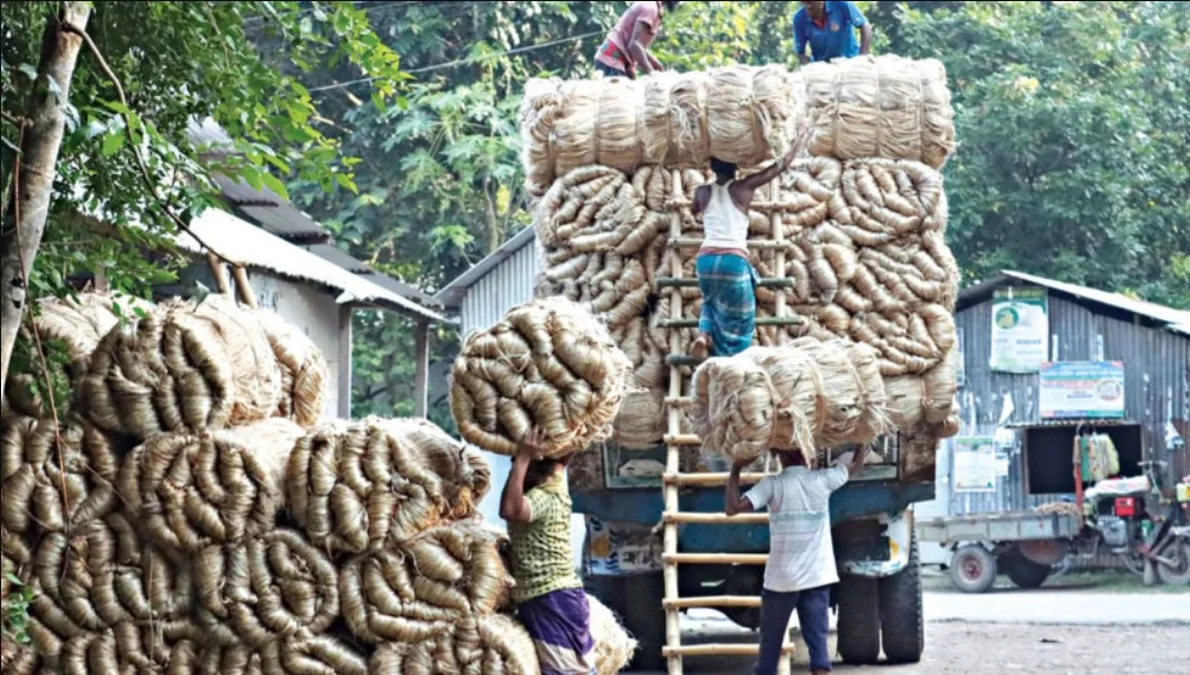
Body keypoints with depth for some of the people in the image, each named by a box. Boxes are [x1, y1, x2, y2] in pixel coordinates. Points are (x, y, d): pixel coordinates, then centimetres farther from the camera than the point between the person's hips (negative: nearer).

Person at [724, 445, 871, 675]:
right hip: (817, 577, 2)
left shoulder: (772, 485, -8)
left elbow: (734, 507, -17)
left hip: (781, 579, -2)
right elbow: (857, 462, 15)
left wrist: (735, 470, -6)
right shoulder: (822, 480, -1)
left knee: (770, 643, 10)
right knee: (818, 641, 0)